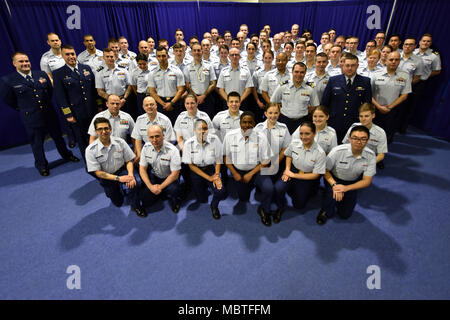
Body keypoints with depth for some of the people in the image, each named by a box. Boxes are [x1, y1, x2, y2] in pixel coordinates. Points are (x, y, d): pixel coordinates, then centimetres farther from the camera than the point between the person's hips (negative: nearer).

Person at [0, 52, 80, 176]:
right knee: (37, 143, 11)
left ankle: (67, 155, 39)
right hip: (31, 118, -2)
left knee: (58, 136, 17)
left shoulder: (41, 74, 0)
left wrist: (46, 104, 12)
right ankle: (42, 165, 29)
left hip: (49, 114, 2)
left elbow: (51, 91, 12)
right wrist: (24, 109, 6)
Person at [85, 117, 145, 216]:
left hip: (121, 171, 0)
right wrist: (118, 178, -27)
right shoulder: (91, 150, -18)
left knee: (132, 181, -34)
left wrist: (130, 174, -27)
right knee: (118, 203, 10)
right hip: (106, 177, 1)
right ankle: (119, 188, 43)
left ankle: (136, 206, -9)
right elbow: (98, 173, -16)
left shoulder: (120, 142, -14)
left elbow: (129, 160, -6)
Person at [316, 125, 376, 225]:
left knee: (345, 214, 5)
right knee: (334, 193, -36)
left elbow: (366, 181, -14)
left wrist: (346, 188, -30)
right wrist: (334, 185, -33)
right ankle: (326, 212, -3)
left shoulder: (371, 156, -19)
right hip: (334, 179, -2)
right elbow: (325, 170, -16)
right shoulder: (338, 151, -28)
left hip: (352, 183, 3)